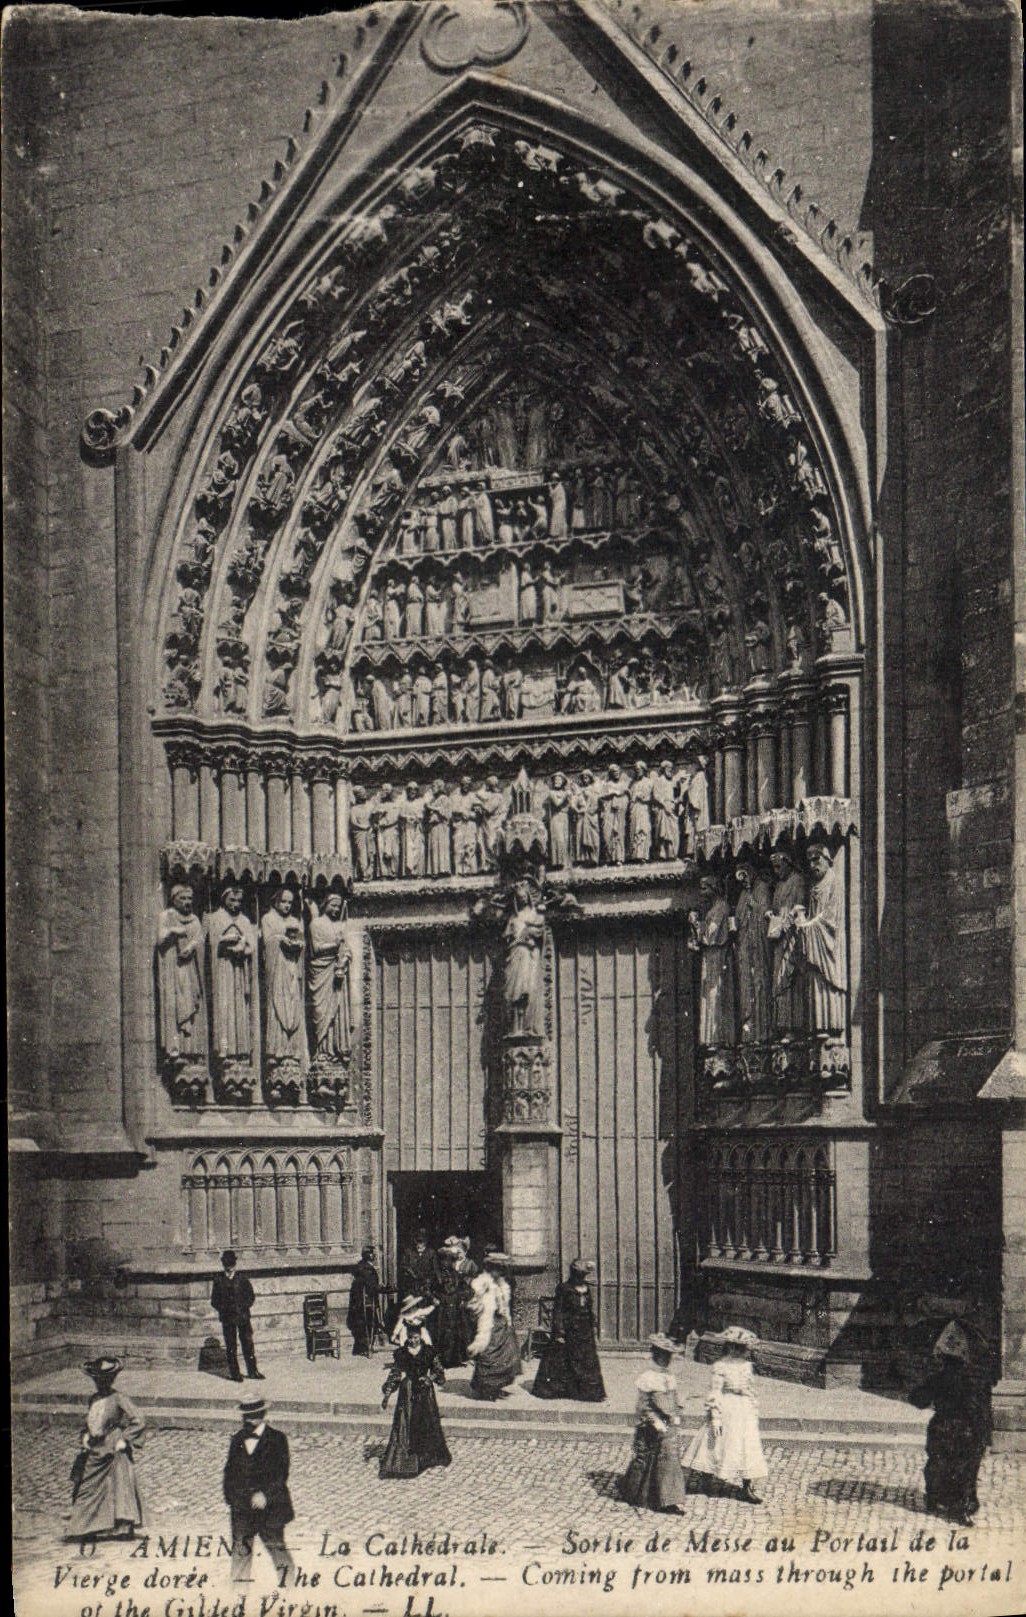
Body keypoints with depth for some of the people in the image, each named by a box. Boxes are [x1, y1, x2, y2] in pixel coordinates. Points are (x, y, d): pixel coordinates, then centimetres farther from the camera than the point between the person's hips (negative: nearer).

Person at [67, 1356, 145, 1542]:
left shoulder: (118, 1398, -7)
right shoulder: (93, 1399, 13)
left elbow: (138, 1422, -10)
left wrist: (124, 1440, -12)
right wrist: (85, 1437, 11)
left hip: (113, 1450, -7)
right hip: (94, 1450, 7)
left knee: (120, 1486, -7)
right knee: (88, 1488, 7)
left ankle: (125, 1527, -4)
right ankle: (87, 1528, 13)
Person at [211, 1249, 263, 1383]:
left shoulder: (242, 1279, 7)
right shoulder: (218, 1280, 6)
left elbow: (251, 1296, 8)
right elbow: (214, 1301, 8)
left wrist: (243, 1307, -7)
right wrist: (223, 1309, -8)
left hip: (243, 1316, 0)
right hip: (227, 1318, 0)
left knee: (248, 1344, 0)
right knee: (231, 1346, 0)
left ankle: (252, 1371, 6)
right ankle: (234, 1373, 6)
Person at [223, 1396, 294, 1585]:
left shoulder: (277, 1439, 1)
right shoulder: (237, 1439, 13)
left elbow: (281, 1472, -6)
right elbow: (230, 1470, 14)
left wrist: (265, 1494, -17)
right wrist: (230, 1496, 1)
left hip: (270, 1505, -3)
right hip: (241, 1505, 3)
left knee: (275, 1546, -4)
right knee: (240, 1548, 1)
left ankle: (287, 1584, 2)